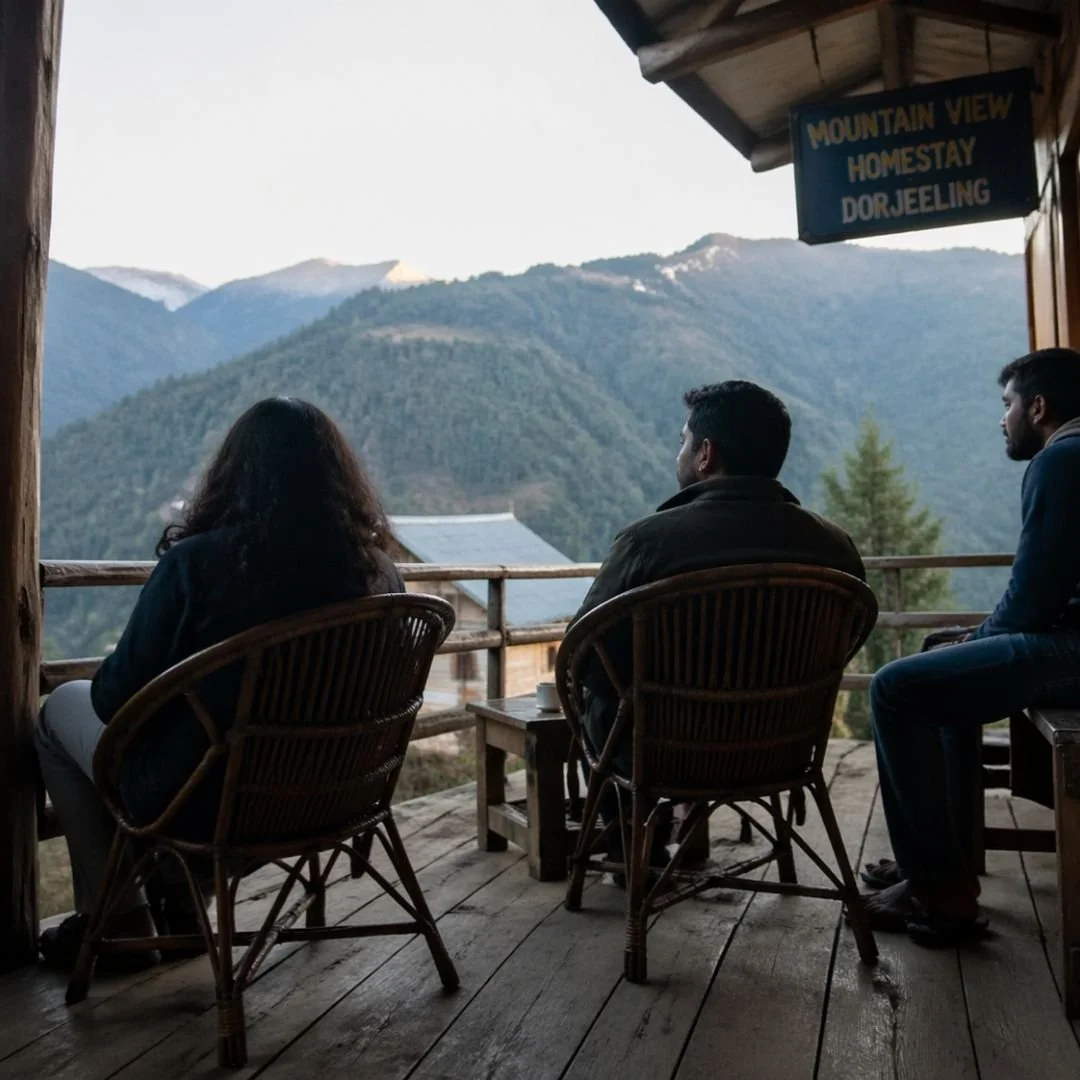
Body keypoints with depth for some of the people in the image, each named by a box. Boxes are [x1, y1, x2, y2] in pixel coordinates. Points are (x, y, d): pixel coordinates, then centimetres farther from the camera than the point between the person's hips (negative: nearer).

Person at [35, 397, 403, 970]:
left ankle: (113, 919, 25)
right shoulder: (380, 572, -11)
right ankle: (183, 904, 36)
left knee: (61, 709, 21)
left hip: (205, 805, -5)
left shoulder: (196, 564, -24)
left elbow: (118, 698, -15)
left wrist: (103, 687, 10)